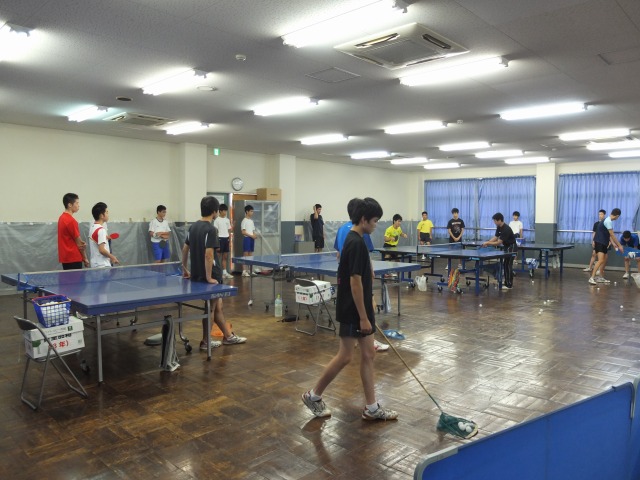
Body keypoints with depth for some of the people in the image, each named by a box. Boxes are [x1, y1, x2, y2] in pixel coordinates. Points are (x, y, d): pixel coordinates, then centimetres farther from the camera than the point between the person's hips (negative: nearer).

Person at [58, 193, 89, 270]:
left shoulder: (62, 218, 10)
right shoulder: (71, 221, -17)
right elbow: (79, 243, -13)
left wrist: (81, 243, -6)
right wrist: (85, 258, -4)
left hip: (66, 257, 9)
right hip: (73, 258, -9)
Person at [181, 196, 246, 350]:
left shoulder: (193, 226, 9)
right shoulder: (210, 229, -18)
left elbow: (185, 249, 15)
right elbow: (208, 254, -24)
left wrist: (185, 269, 24)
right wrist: (209, 277, -21)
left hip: (196, 274, 8)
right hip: (210, 276, -8)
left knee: (218, 306, 17)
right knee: (210, 307, 7)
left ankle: (228, 336, 28)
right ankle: (205, 341, 19)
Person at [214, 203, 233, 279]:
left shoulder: (227, 220, 12)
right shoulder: (217, 220, -7)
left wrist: (230, 240, 10)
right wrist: (216, 241, -15)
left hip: (226, 239, 6)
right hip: (220, 239, -6)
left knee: (225, 256, 9)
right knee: (218, 256, -1)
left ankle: (224, 272, 15)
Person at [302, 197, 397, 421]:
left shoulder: (353, 240, 11)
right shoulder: (356, 243, -20)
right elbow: (355, 282, -22)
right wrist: (363, 317, -20)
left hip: (361, 309, 10)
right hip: (353, 311, -10)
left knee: (368, 355, 10)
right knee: (345, 357, 1)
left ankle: (372, 408, 18)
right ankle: (313, 395, 17)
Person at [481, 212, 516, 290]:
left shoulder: (506, 229, -28)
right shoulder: (499, 227, 1)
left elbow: (499, 242, -29)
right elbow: (495, 237, 4)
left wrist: (488, 243, -23)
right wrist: (487, 242, -11)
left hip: (511, 247, -10)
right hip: (506, 247, 10)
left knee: (508, 265, -7)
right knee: (505, 264, 12)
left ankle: (509, 285, -2)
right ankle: (507, 282, 20)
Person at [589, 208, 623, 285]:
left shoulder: (608, 221, 13)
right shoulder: (608, 221, -16)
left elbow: (608, 235, 18)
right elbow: (612, 235, -15)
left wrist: (613, 244, 12)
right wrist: (619, 245, -9)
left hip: (603, 243, 10)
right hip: (599, 243, -10)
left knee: (604, 260, 15)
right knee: (601, 260, -19)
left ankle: (601, 278, 23)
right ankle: (592, 278, -22)